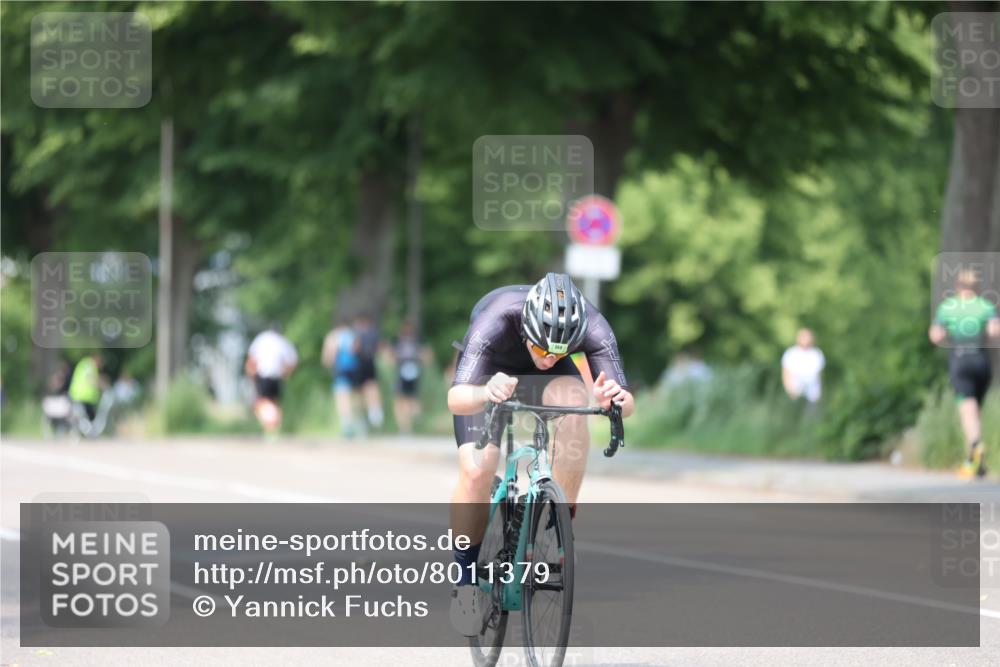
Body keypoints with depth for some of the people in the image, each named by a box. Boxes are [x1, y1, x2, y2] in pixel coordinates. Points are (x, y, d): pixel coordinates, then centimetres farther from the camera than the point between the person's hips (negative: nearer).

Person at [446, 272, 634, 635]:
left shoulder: (592, 327, -34)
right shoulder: (497, 319, -40)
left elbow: (626, 404, -37)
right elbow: (455, 399, -47)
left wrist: (615, 398, -61)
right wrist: (485, 394, -69)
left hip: (547, 380, 2)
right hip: (490, 372, -2)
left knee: (573, 403, -33)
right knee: (477, 471, -23)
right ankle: (465, 578, -1)